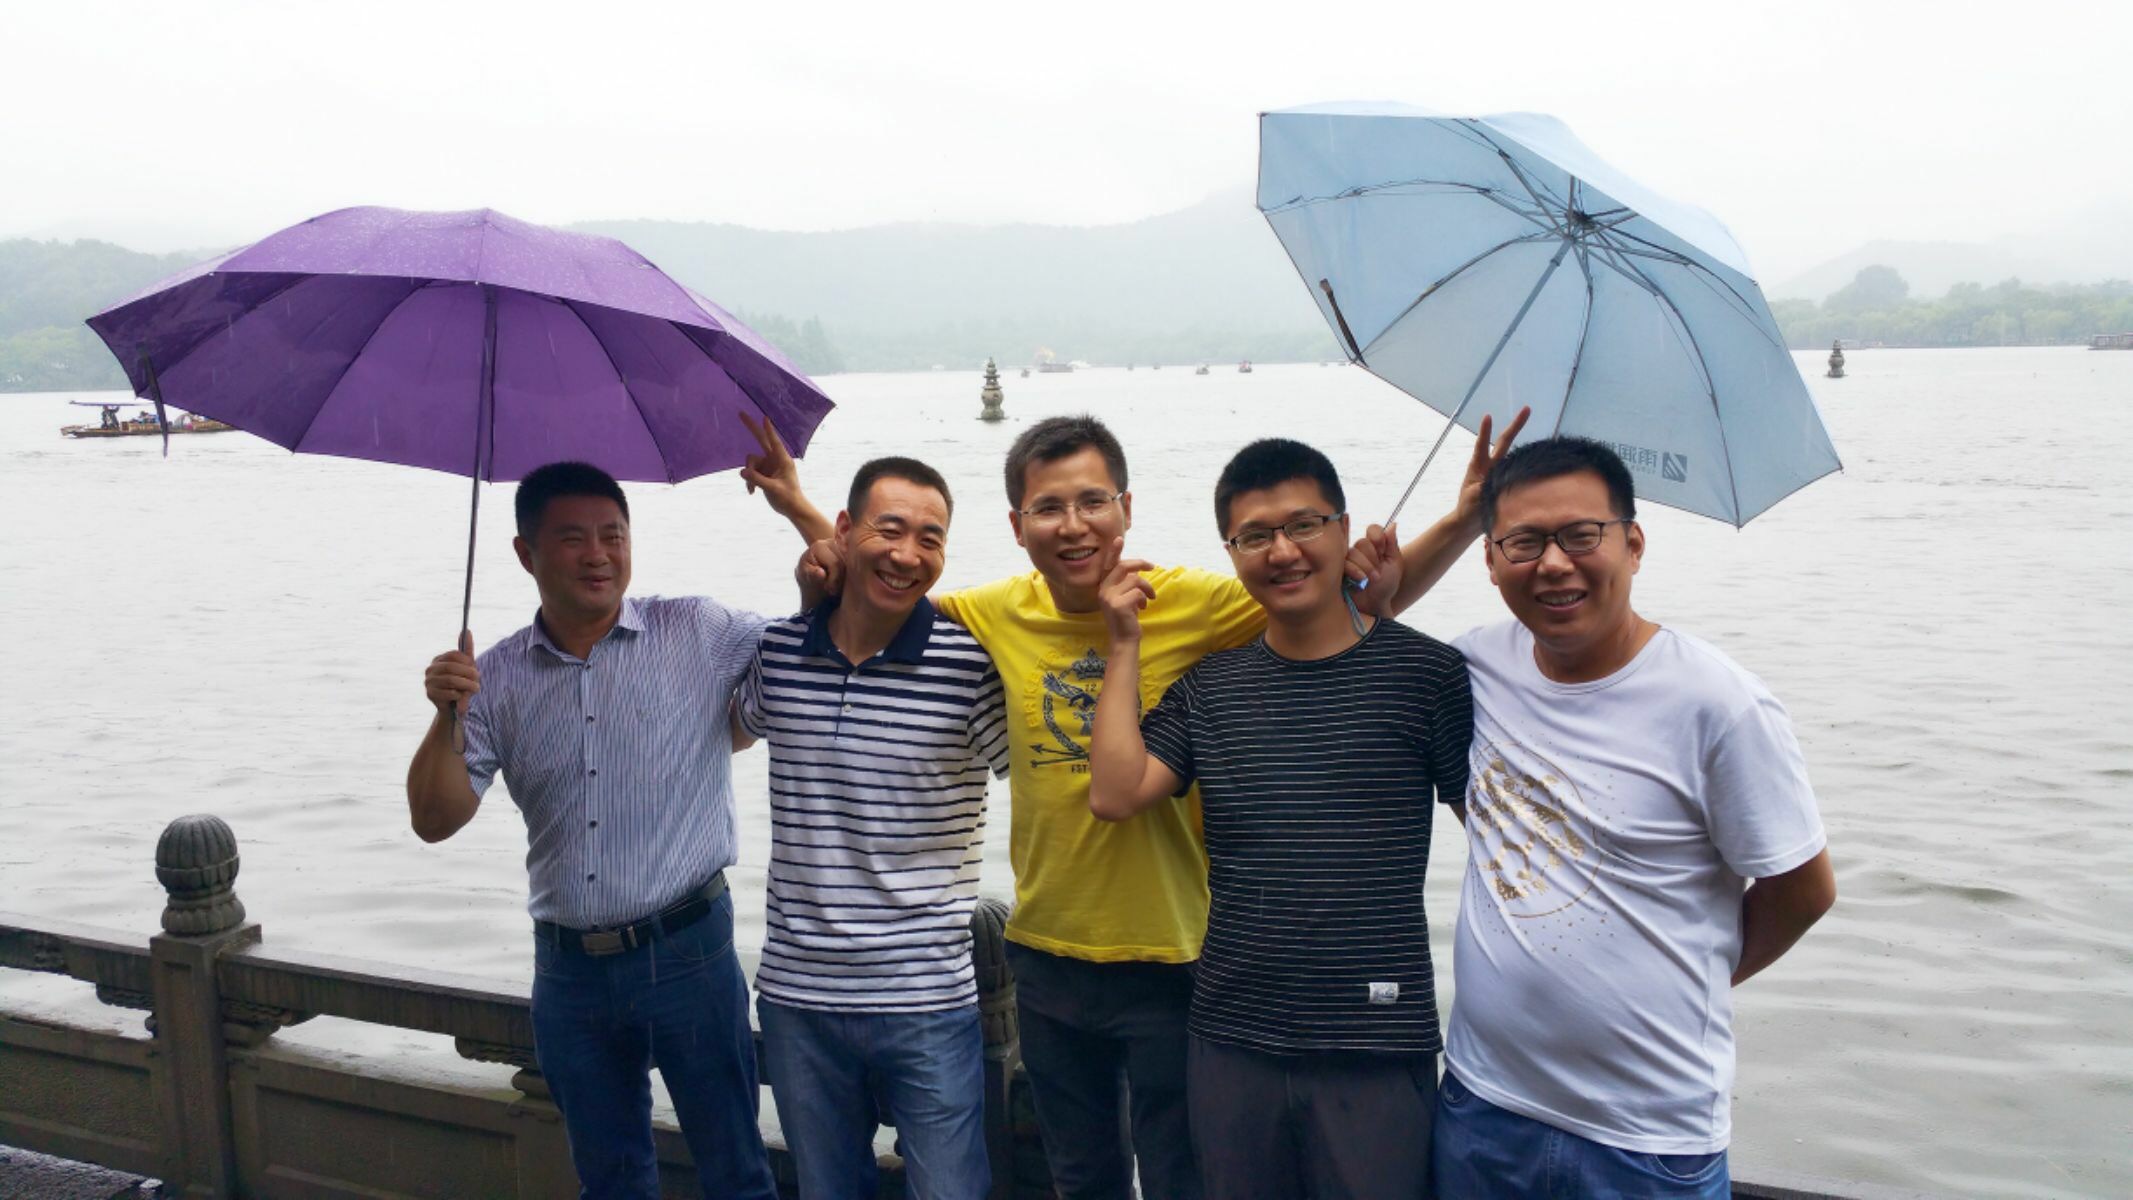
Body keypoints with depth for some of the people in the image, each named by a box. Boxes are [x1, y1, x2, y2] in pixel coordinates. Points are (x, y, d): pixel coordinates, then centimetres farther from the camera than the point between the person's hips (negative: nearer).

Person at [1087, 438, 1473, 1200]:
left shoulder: (1426, 673, -4)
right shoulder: (1208, 687, 7)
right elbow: (1116, 796, -3)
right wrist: (1124, 645, -1)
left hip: (1381, 1050, -3)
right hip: (1231, 1043, 3)